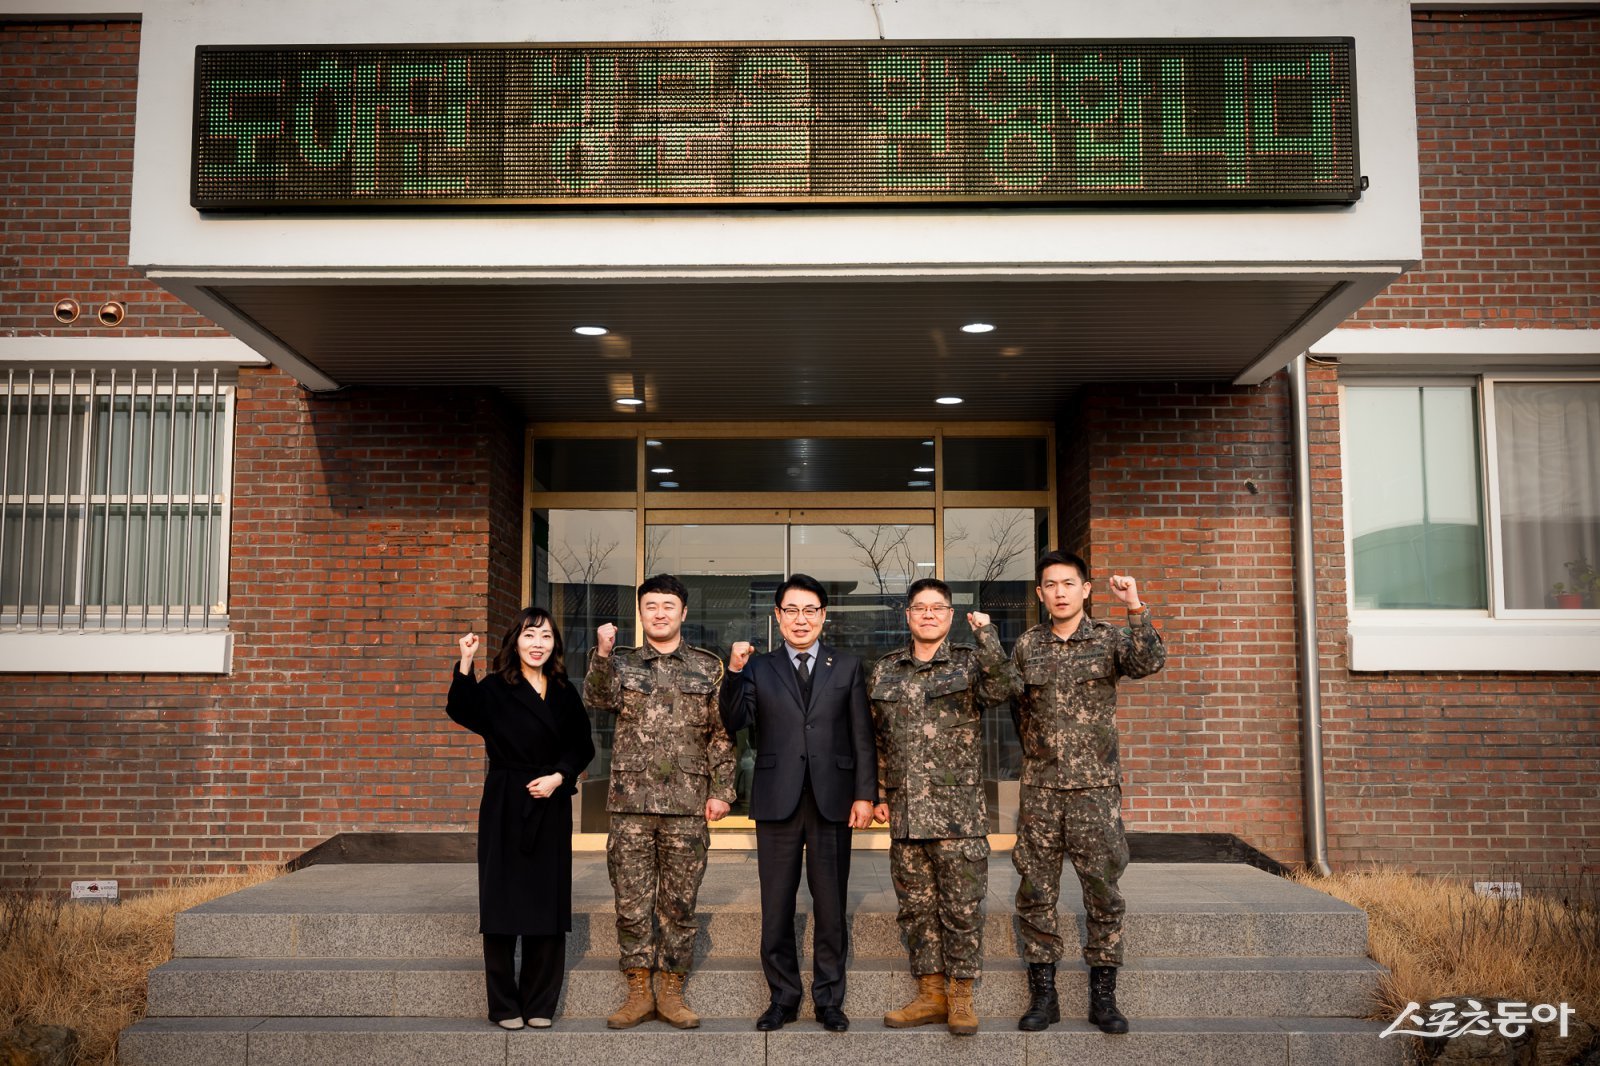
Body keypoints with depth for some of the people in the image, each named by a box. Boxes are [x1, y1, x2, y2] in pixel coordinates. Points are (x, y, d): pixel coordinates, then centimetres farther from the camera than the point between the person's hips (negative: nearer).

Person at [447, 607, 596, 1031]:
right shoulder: (496, 688, -3)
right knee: (503, 902, 1)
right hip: (505, 806, -3)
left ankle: (540, 1003, 17)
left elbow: (582, 746, 8)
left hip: (551, 807, 3)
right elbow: (461, 711, -22)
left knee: (548, 901, 6)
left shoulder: (564, 692, 8)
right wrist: (465, 665, -32)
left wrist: (559, 776, -7)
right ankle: (504, 1005, 12)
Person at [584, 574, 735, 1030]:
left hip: (687, 804, 0)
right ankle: (639, 991, 16)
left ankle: (671, 992, 17)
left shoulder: (708, 667, 8)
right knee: (632, 903, 4)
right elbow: (598, 697, -10)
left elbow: (722, 734, 6)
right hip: (631, 803, 0)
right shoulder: (622, 662, 9)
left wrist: (721, 791, -2)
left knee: (679, 904, 6)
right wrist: (602, 654, -26)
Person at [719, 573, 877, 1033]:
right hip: (778, 801, 0)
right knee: (777, 907, 7)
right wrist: (734, 672, -16)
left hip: (832, 801, 0)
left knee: (830, 906, 7)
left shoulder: (847, 667, 8)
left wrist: (865, 794, -2)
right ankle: (783, 997, 20)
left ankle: (829, 999, 20)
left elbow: (862, 736, 5)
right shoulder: (759, 669, 7)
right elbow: (733, 723, -4)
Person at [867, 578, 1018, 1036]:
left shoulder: (970, 663, 1)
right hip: (905, 813, 4)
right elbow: (876, 741, 16)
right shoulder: (885, 671, 11)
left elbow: (1003, 688, -21)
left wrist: (985, 634, -26)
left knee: (962, 907, 2)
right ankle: (930, 995, 21)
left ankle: (961, 996, 16)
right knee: (916, 907, 10)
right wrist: (878, 795, 12)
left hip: (959, 813, -3)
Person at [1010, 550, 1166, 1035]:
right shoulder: (1027, 646, 8)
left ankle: (1103, 996, 14)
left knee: (1103, 892, 2)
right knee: (1036, 892, 4)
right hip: (1040, 789, 2)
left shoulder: (1109, 639, 2)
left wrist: (1136, 608, -27)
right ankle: (1043, 996, 15)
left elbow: (1149, 663, -19)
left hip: (1096, 787, -2)